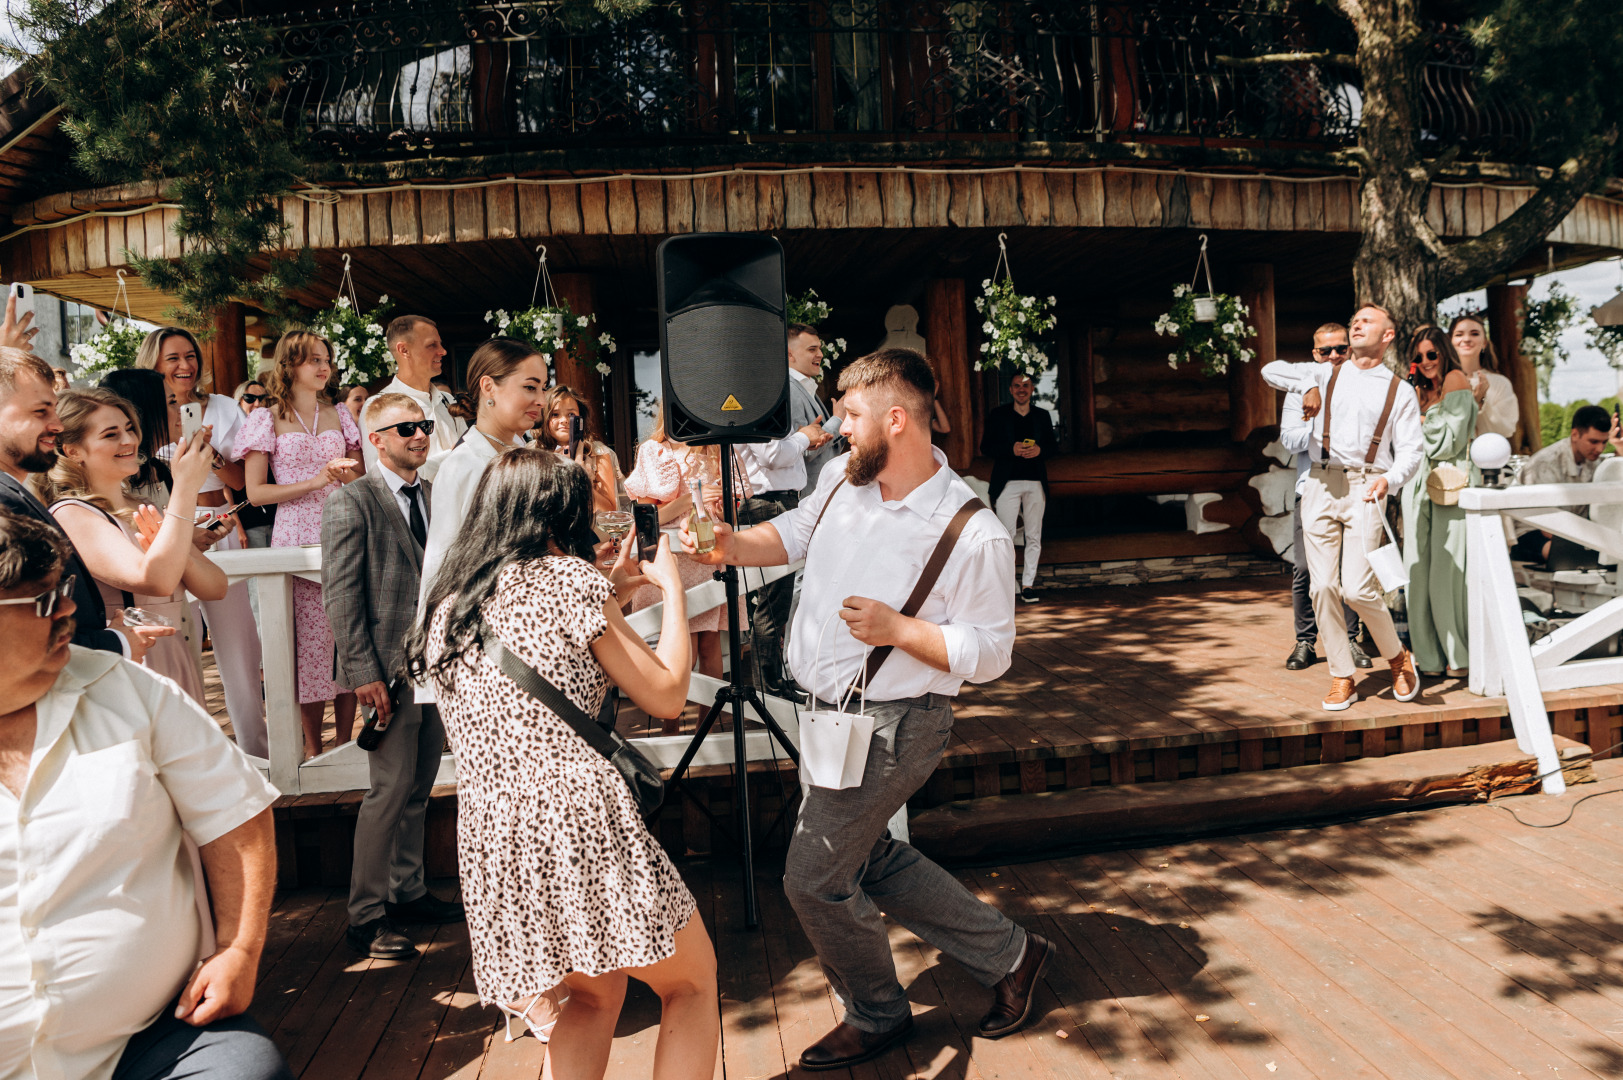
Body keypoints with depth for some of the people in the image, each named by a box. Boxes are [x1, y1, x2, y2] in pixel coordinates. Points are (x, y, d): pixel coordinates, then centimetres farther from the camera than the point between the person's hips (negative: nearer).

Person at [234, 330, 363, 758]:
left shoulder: (339, 415, 14)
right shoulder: (268, 419, 3)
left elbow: (363, 480, 20)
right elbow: (256, 492, -2)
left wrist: (350, 477, -3)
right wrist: (314, 481, -12)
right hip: (297, 535, -3)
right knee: (308, 635, -3)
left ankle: (345, 741, 11)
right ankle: (312, 745, 10)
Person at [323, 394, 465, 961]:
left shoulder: (435, 496, 14)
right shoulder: (351, 501, -6)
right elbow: (340, 594, -10)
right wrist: (363, 671, -16)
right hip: (389, 667, -6)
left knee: (419, 787, 14)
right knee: (390, 789, -4)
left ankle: (408, 891, 28)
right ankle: (366, 914, 8)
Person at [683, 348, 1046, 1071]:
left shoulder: (975, 534, -22)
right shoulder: (841, 476, -2)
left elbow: (989, 655, -15)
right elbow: (795, 532, 16)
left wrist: (897, 629, -26)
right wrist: (731, 546, -2)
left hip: (892, 725, -8)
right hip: (830, 712, 8)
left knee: (812, 877, -1)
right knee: (870, 861, 19)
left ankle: (876, 1016, 27)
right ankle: (1009, 955, 35)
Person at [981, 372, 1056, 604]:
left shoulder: (1043, 416, 13)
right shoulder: (998, 415, 5)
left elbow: (1053, 445, 14)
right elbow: (986, 447, 0)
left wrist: (1040, 450, -9)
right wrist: (1011, 449, -16)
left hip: (1036, 483, 3)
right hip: (1008, 482, -3)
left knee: (1034, 536, 4)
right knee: (1005, 534, -6)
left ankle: (1027, 584, 10)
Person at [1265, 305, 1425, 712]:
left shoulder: (1400, 391, 12)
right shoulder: (1325, 375, 17)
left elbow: (1411, 449, 4)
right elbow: (1272, 369, 19)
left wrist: (1390, 478, -17)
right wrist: (1307, 385, 0)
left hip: (1365, 489, -2)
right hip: (1320, 485, 2)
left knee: (1357, 588, -13)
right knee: (1323, 587, -2)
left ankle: (1398, 657, 14)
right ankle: (1342, 678, 9)